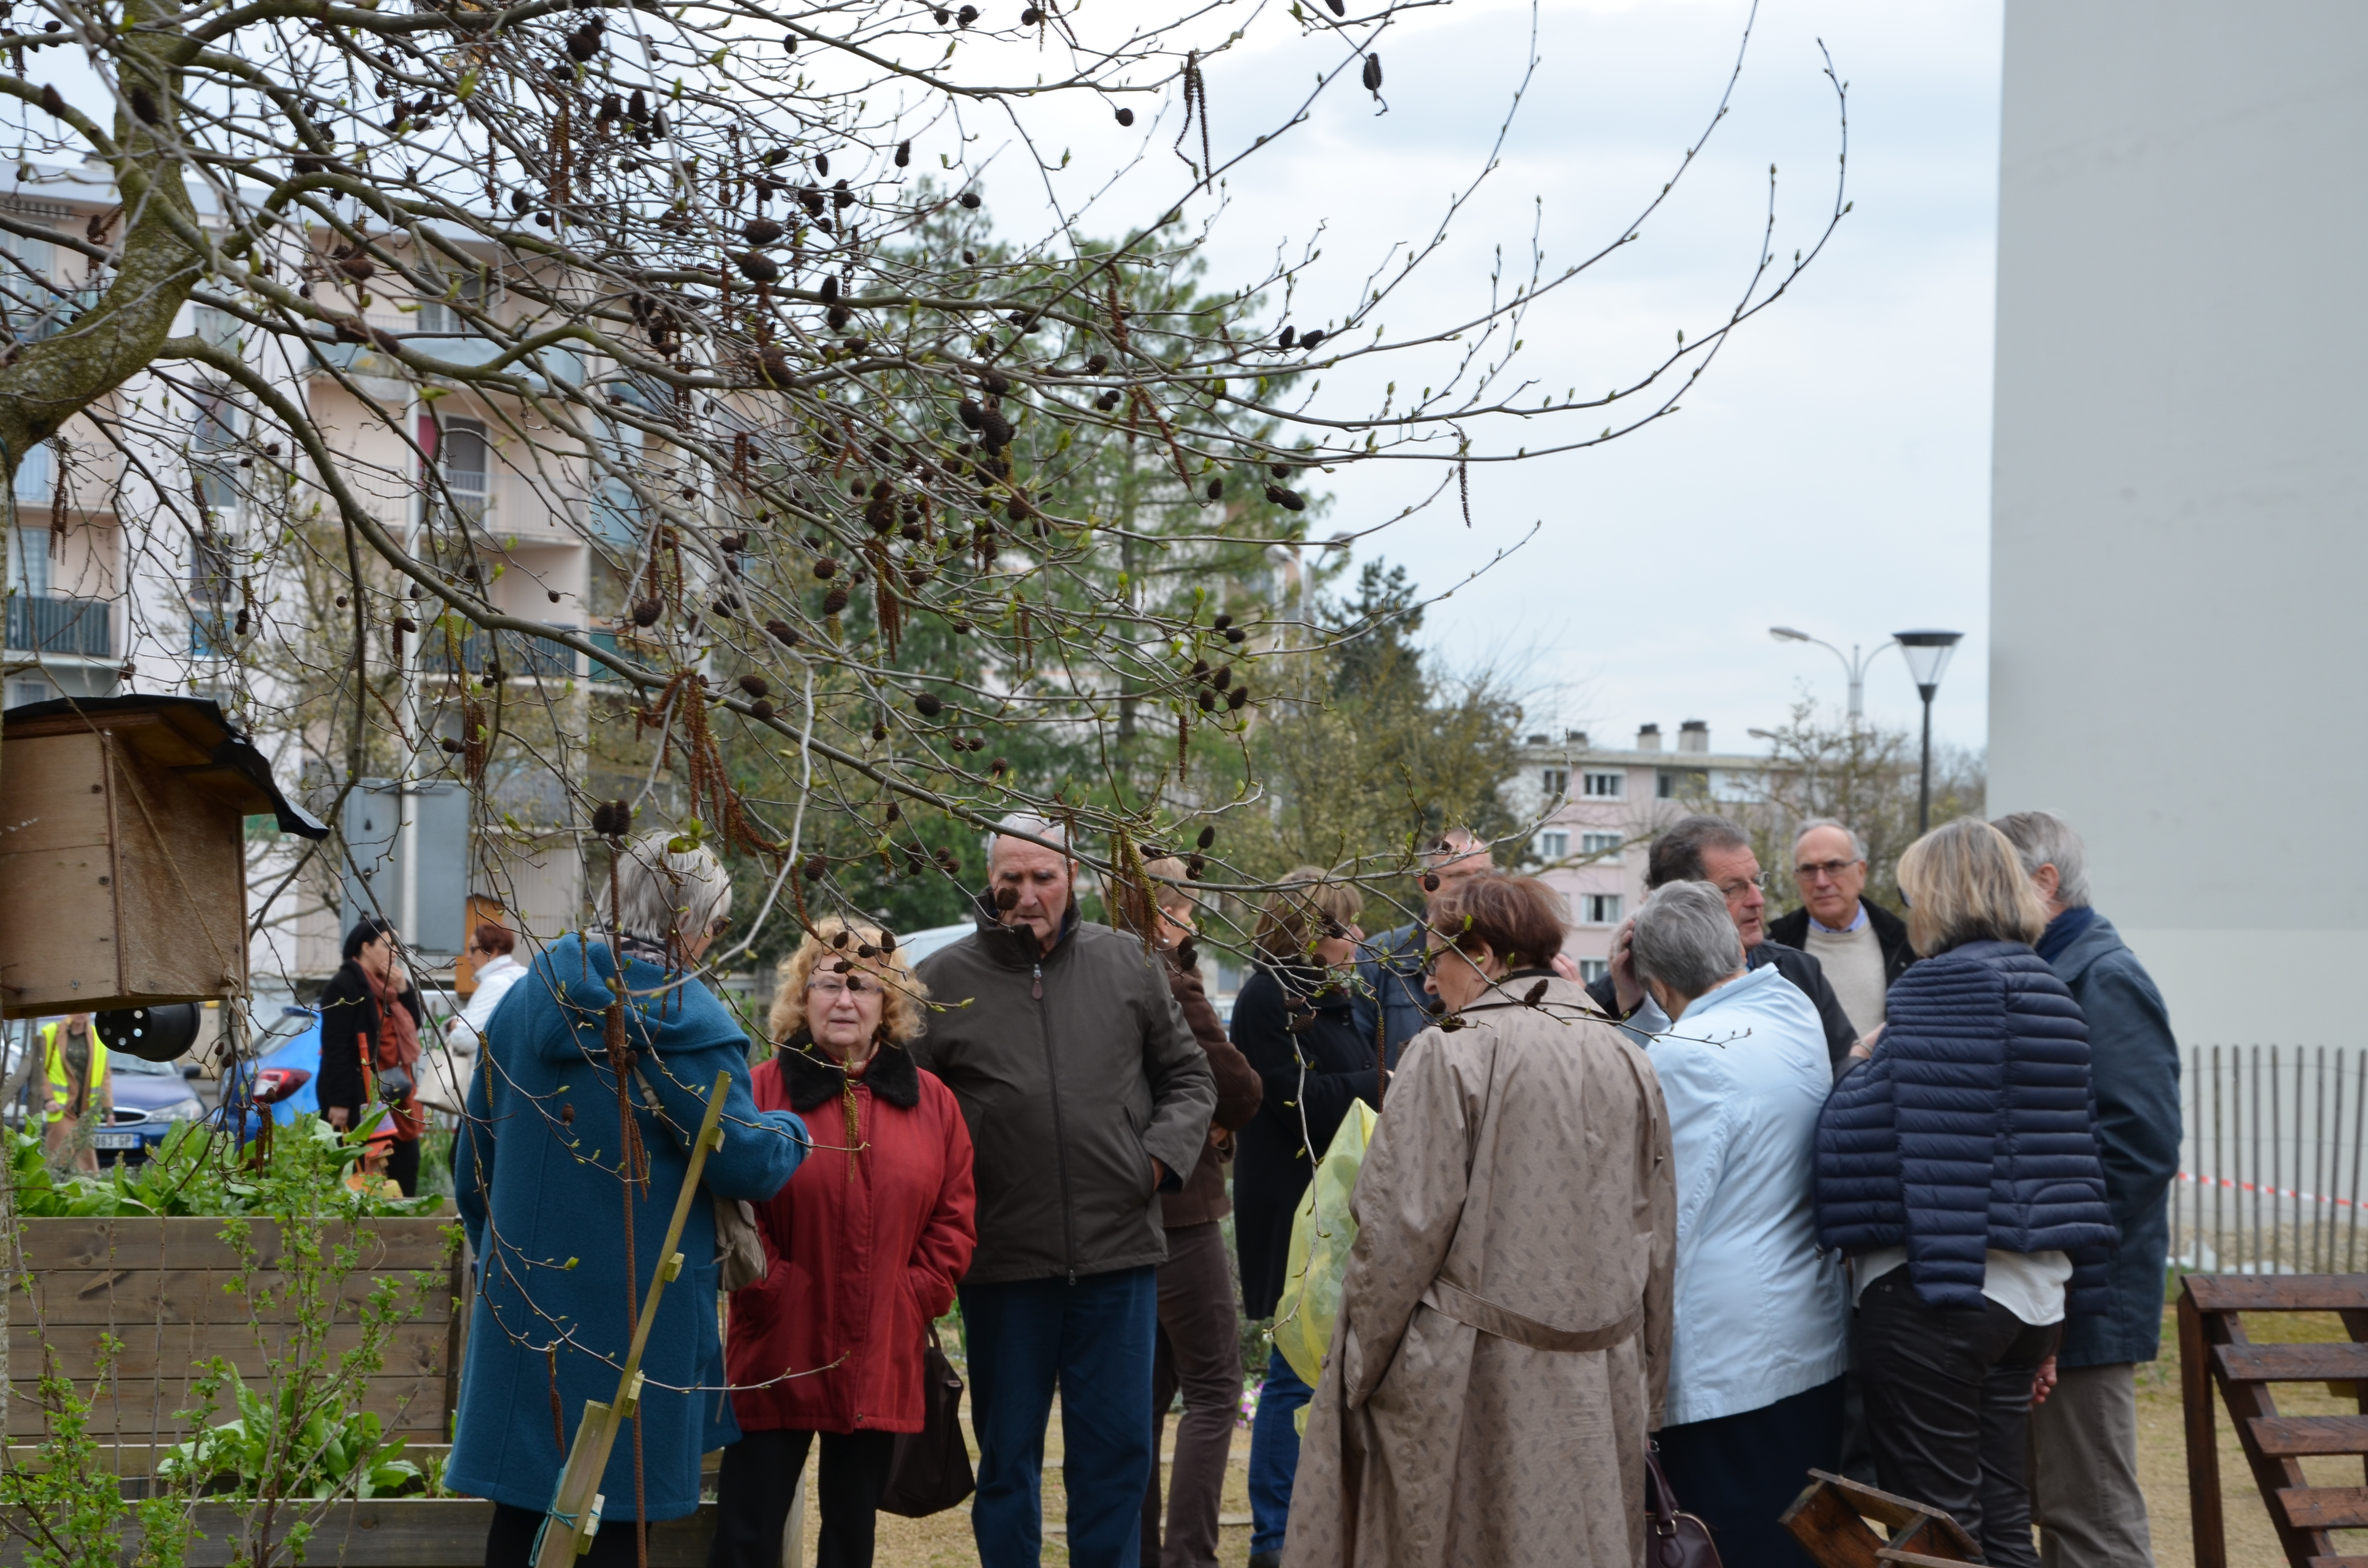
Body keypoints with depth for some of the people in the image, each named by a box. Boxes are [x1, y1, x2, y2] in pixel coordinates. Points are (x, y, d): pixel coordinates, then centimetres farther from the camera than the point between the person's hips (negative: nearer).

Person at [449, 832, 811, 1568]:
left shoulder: (528, 997, 6)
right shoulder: (689, 1023, -13)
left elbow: (475, 1153, 11)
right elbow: (745, 1164, -13)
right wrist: (791, 1131, 8)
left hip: (525, 1293, 5)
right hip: (638, 1307, -5)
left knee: (521, 1506, 11)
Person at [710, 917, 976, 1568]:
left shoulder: (931, 1102, 7)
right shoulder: (759, 1092, -5)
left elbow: (953, 1218, 8)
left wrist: (917, 1299, -2)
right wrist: (773, 1292, -12)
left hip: (883, 1361, 4)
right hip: (779, 1358, -3)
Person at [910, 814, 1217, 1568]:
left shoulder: (1130, 967, 6)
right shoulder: (942, 983, 0)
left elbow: (1189, 1077, 15)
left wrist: (1164, 1153, -1)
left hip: (1118, 1253, 1)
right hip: (1003, 1264, -1)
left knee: (1117, 1449, 7)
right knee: (1008, 1455, 10)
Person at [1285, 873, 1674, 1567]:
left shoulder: (1450, 1055, -10)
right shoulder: (1627, 1061, 8)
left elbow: (1400, 1233, -11)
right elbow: (1657, 1240, 11)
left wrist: (1358, 1371, -1)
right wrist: (1644, 1393, 18)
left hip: (1474, 1379, -5)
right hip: (1600, 1387, 5)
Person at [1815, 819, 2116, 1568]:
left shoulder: (1939, 987, -13)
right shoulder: (2048, 991, 13)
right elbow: (2073, 1149, 16)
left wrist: (1861, 1067, 0)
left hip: (1932, 1287, -9)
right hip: (2034, 1292, 9)